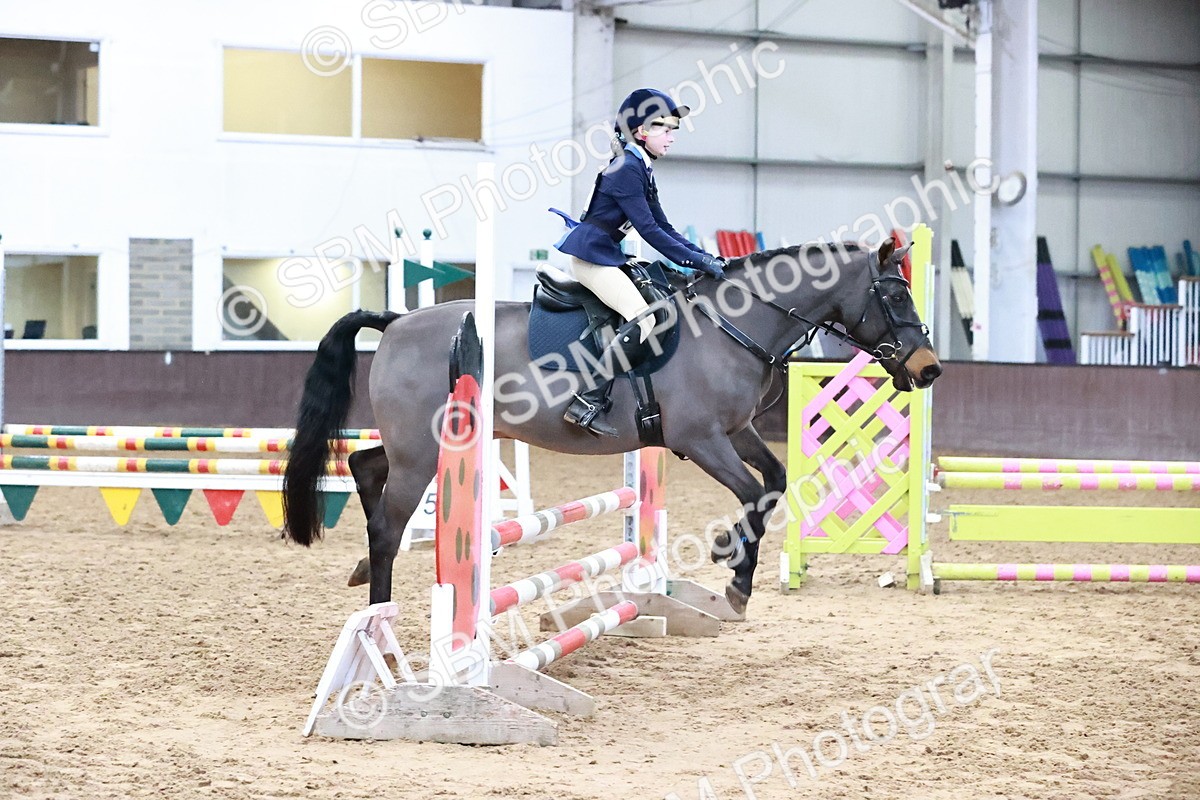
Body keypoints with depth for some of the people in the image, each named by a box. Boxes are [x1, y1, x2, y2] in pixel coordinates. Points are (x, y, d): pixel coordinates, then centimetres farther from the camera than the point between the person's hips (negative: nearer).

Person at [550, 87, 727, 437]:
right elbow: (649, 230, -19)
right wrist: (694, 260, -19)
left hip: (607, 255, 11)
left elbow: (663, 228, 17)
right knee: (643, 319, -22)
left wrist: (704, 257, 6)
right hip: (591, 254, -11)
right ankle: (587, 402, -27)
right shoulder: (626, 169, -15)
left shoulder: (642, 171, 16)